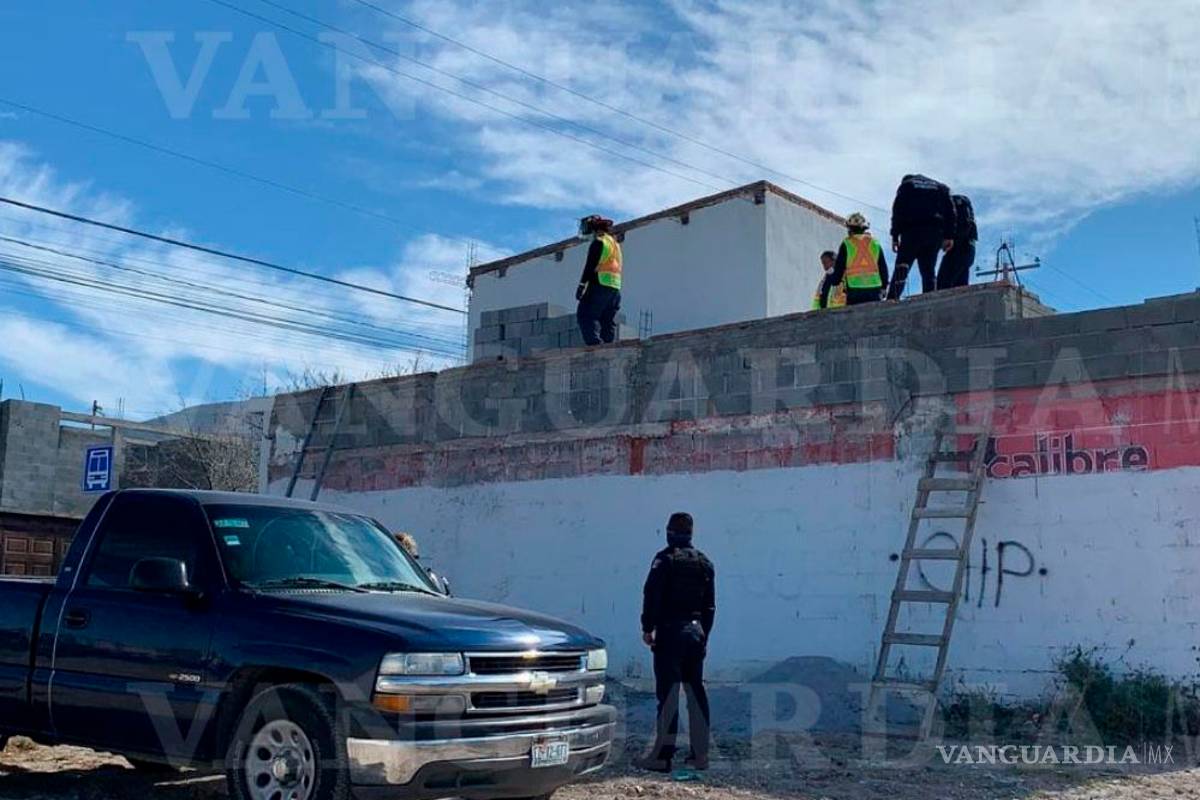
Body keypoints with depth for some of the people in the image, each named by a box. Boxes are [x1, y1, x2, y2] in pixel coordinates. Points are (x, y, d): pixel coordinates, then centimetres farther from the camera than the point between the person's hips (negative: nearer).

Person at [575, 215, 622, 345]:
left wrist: (582, 285, -16)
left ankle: (594, 344, -22)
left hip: (600, 285, -9)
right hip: (615, 287, 9)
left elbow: (591, 265, -14)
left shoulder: (599, 242, -5)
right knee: (608, 321, 8)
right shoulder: (615, 243, 23)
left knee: (585, 316, -10)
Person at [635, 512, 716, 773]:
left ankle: (662, 755, -5)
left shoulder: (665, 559, -8)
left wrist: (647, 628, -7)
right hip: (696, 631, 6)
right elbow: (709, 605, 16)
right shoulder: (704, 562, 12)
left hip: (670, 631, -6)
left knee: (668, 693, -6)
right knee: (695, 691, 10)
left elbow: (652, 595, -13)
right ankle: (700, 754, 13)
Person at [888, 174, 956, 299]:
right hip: (935, 233, 3)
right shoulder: (940, 187, 24)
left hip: (912, 231, -3)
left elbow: (897, 211, 3)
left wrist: (895, 236, 0)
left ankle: (893, 299, -18)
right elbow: (950, 210, 10)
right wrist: (949, 236, 5)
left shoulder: (906, 184, 16)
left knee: (901, 269, -6)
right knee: (929, 269, 5)